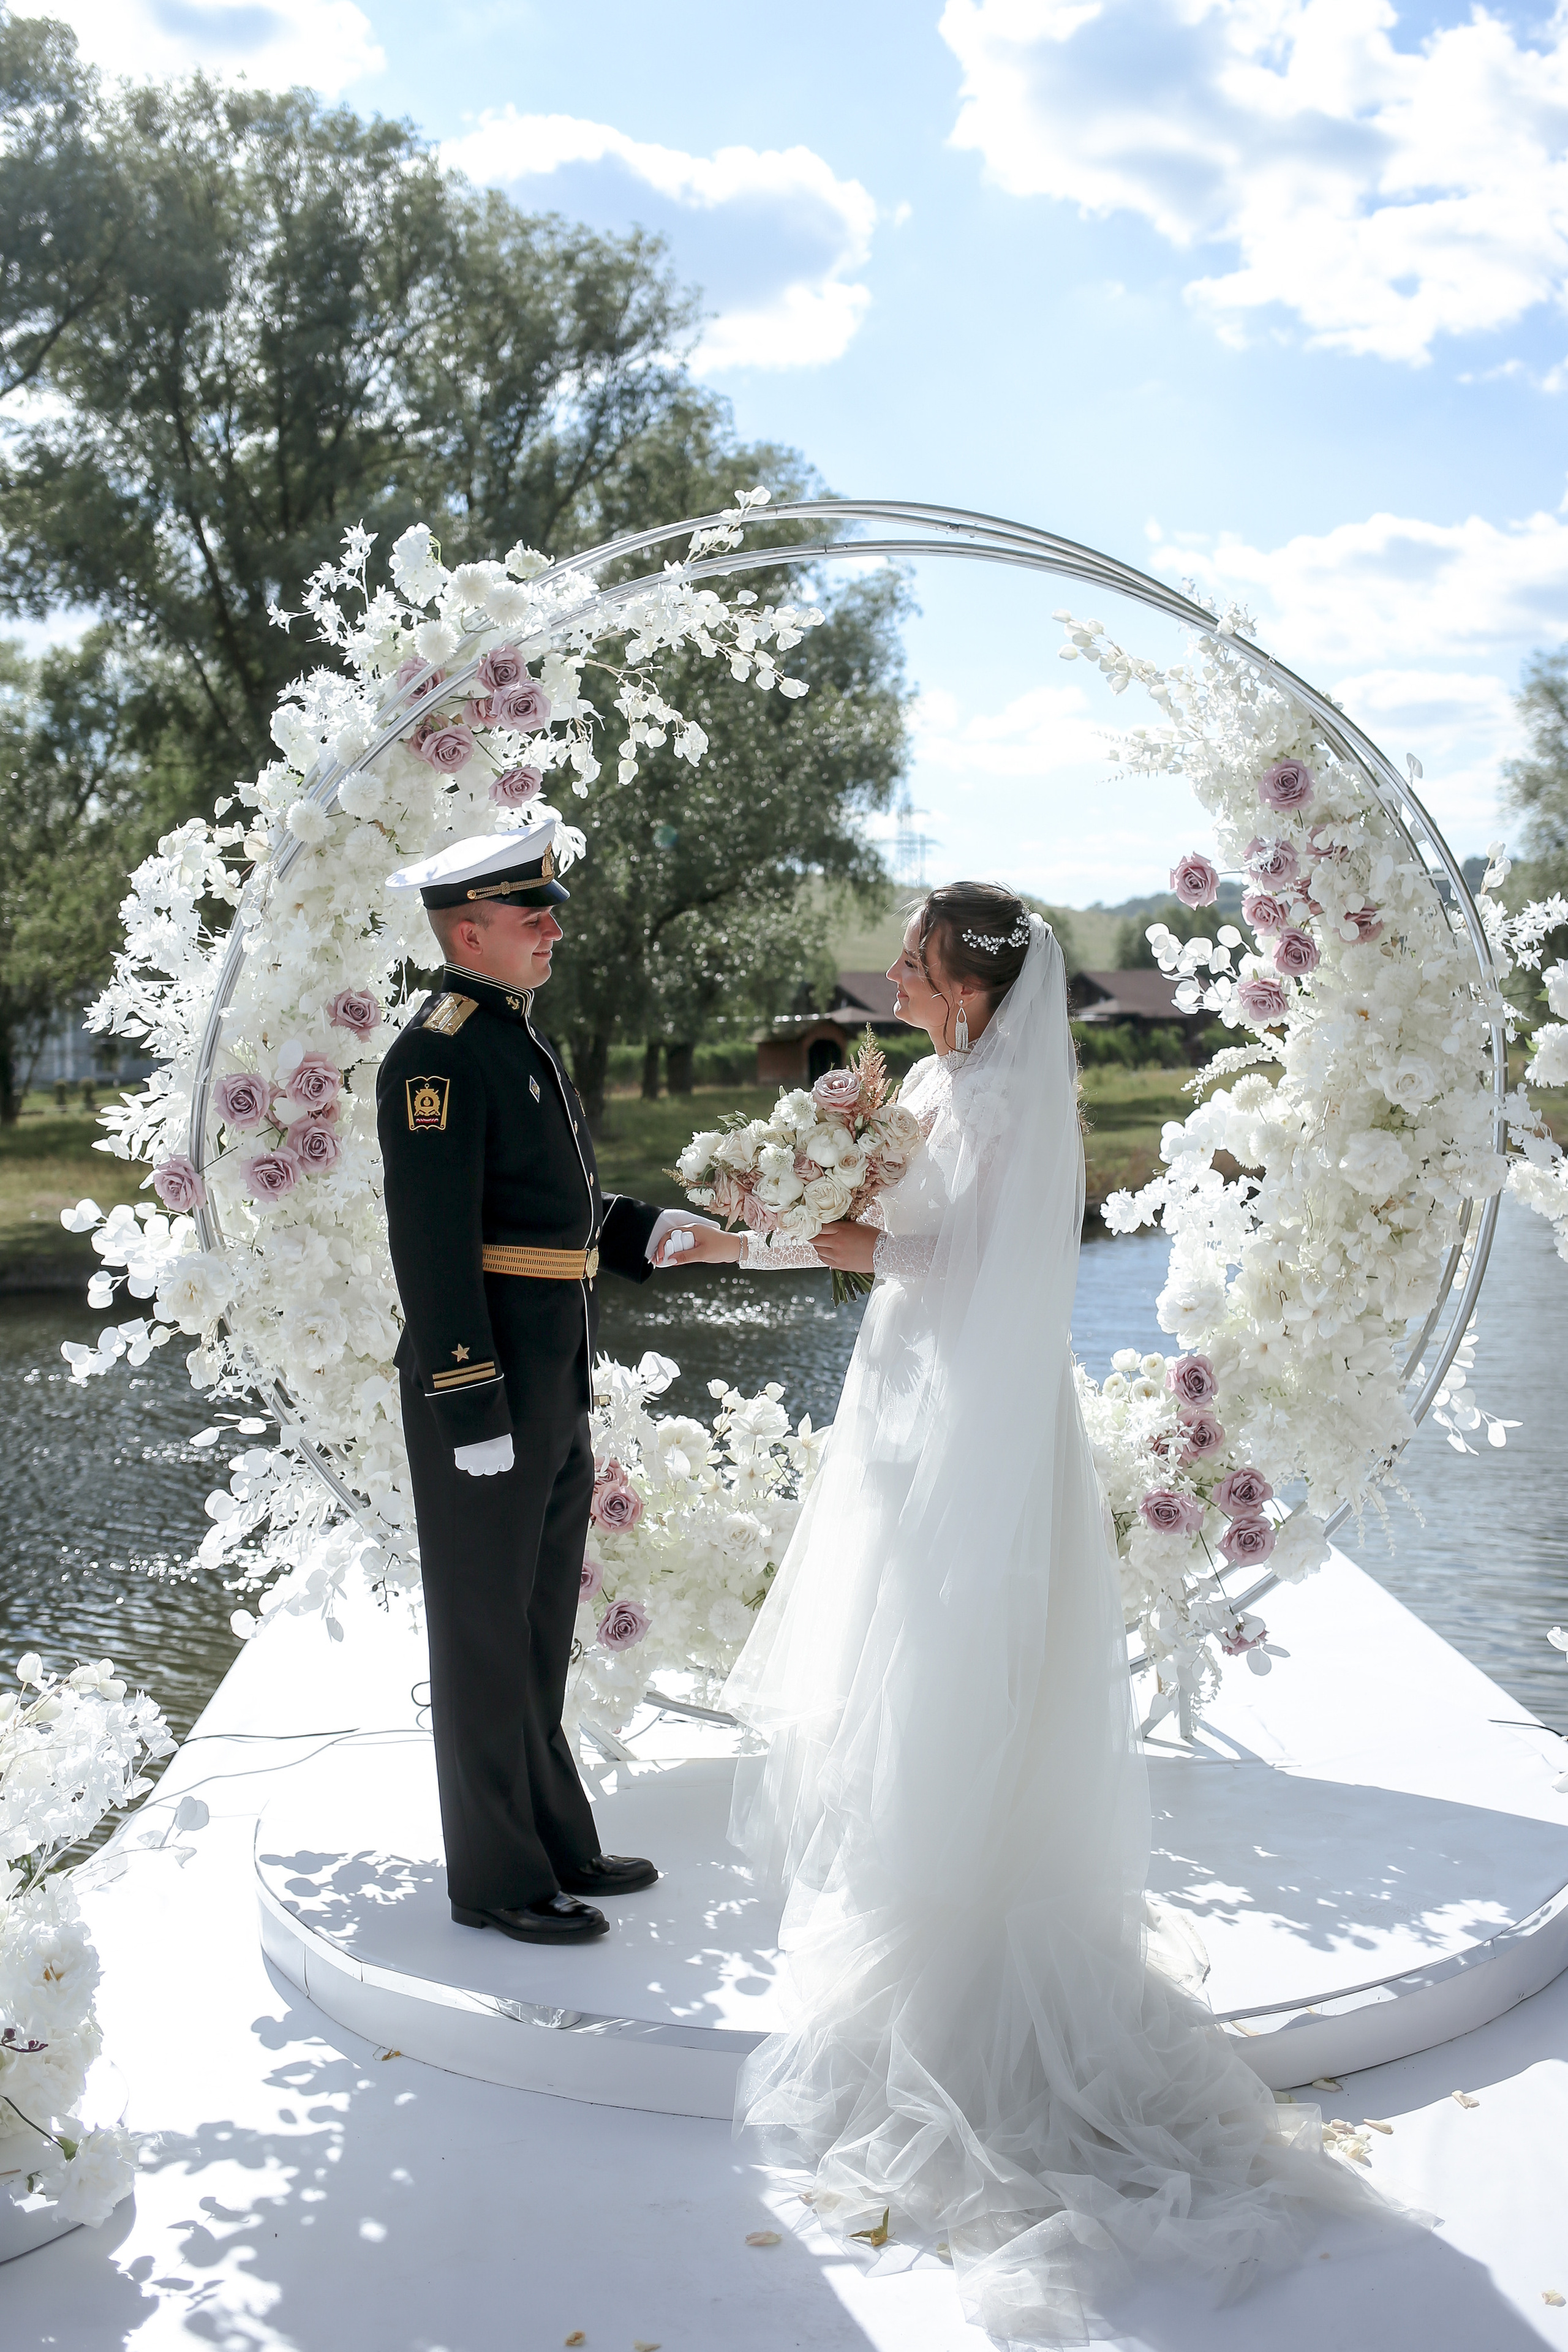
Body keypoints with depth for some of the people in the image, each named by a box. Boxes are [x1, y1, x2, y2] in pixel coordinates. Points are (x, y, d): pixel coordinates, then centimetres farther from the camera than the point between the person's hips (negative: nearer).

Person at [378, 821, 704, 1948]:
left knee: (541, 1622, 18)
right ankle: (497, 1875, 15)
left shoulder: (523, 1041, 15)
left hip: (555, 1389, 10)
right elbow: (433, 1243, -21)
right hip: (483, 1388, -10)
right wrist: (472, 1416, -22)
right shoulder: (439, 1055, -16)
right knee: (486, 1631, 3)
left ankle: (555, 1838, 31)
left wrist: (647, 1231, 5)